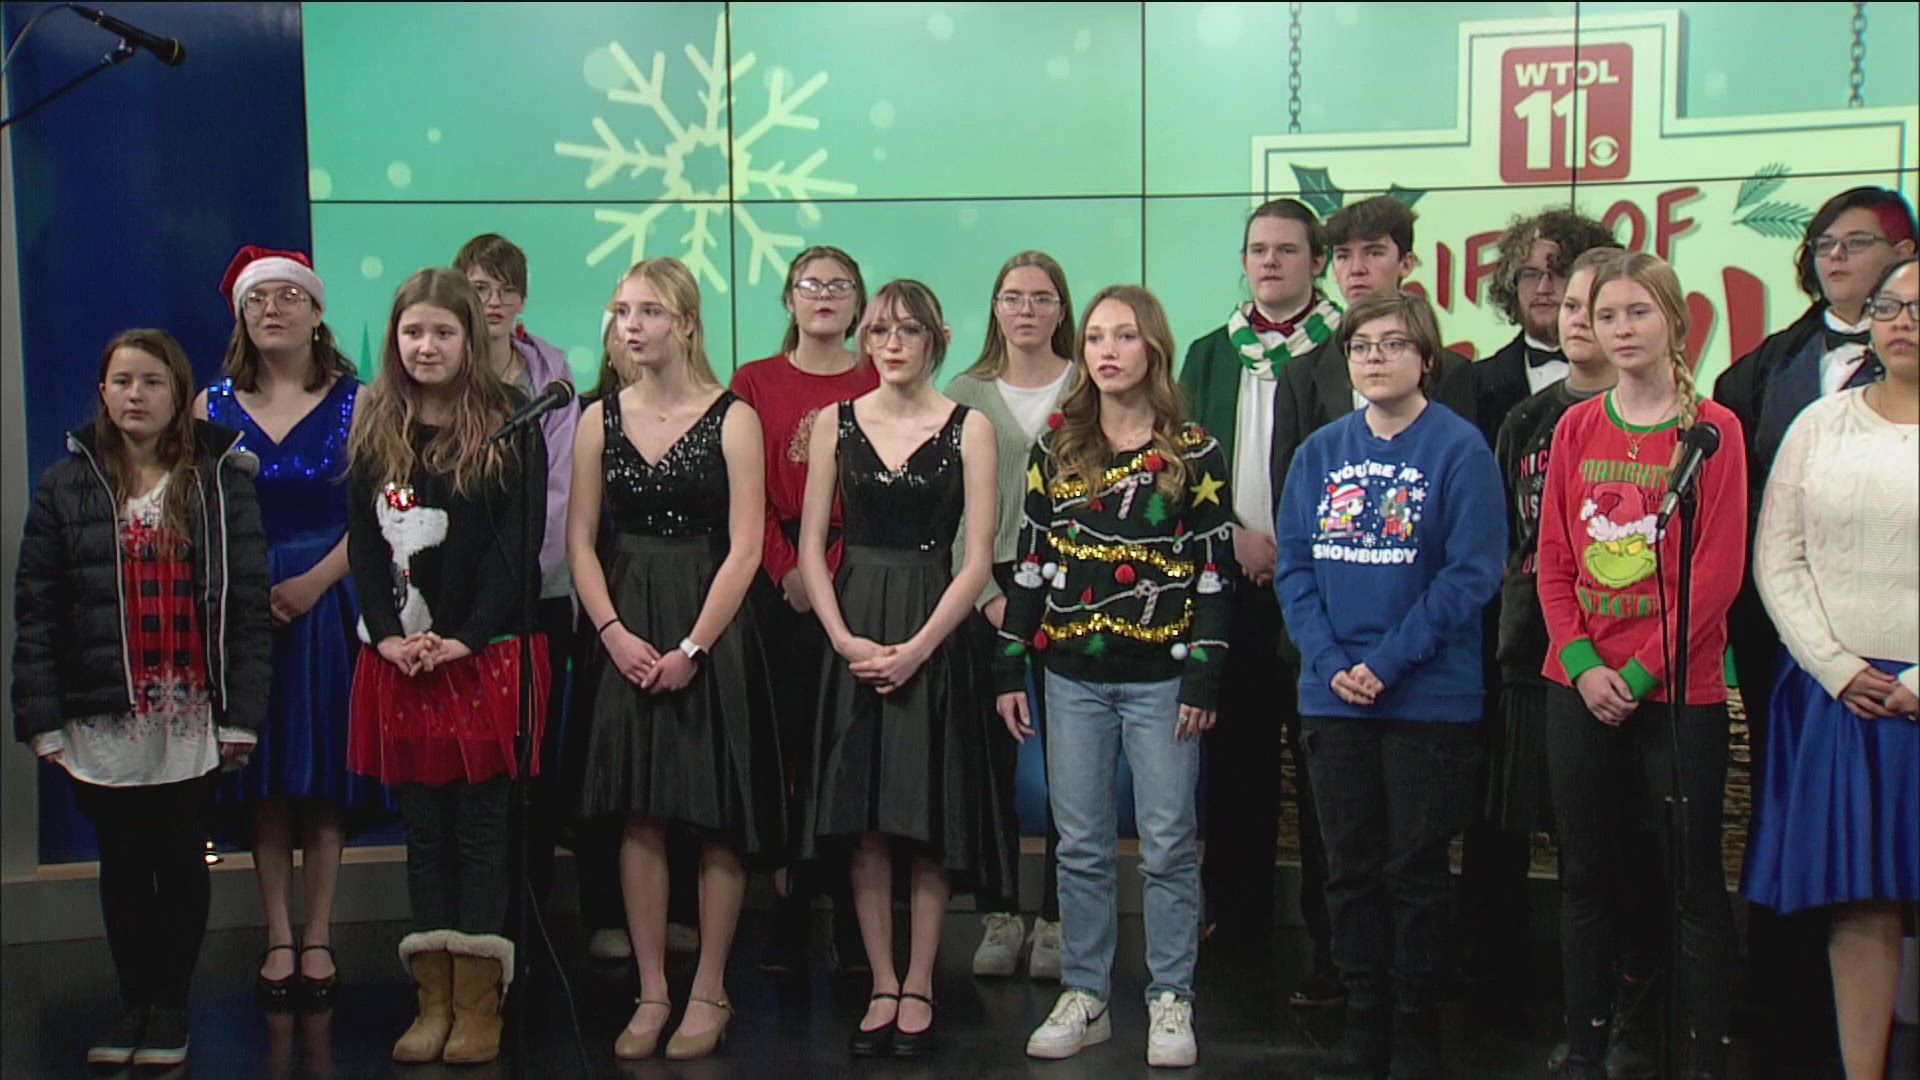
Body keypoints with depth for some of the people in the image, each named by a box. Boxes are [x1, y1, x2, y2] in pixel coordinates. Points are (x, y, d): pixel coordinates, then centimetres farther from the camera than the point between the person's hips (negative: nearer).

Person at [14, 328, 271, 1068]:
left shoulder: (221, 483, -1)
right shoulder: (66, 487, 2)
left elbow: (248, 601, -3)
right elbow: (36, 610, 1)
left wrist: (242, 712, -9)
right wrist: (43, 719, -5)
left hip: (191, 718, -1)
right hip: (102, 720, 1)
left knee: (182, 864, 8)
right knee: (123, 867, 11)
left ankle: (171, 1006, 21)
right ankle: (134, 1004, 23)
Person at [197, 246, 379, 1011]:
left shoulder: (354, 402, 1)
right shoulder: (213, 406, 7)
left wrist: (312, 583, -14)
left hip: (329, 599, -1)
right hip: (242, 606, 2)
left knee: (324, 777, 2)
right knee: (264, 780, 4)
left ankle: (317, 938, 10)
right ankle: (278, 938, 12)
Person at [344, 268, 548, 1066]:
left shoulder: (509, 423, 0)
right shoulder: (375, 429, 10)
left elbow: (518, 541, -6)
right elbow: (363, 541, 6)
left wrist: (468, 636, -14)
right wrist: (388, 633, -8)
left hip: (487, 650, -3)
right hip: (400, 658, 4)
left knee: (480, 828, 0)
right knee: (423, 830, 7)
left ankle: (479, 1005, 5)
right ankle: (433, 1001, 12)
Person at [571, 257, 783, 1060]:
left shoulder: (732, 418, -4)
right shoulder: (600, 420, 6)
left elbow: (744, 548, -9)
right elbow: (581, 541, 6)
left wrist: (691, 648, -13)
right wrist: (614, 632, -7)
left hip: (710, 630, -3)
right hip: (628, 636, 3)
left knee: (718, 819, 2)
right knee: (640, 817, 4)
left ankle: (709, 993, 14)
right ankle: (651, 994, 14)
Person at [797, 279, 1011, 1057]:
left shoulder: (968, 428, 0)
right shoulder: (836, 424, 7)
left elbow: (977, 558, -4)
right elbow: (811, 545, 5)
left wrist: (915, 649, -12)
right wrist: (846, 640, -8)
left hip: (933, 633, -2)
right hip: (852, 633, 2)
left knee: (929, 819, 1)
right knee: (864, 823, 4)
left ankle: (918, 988, 12)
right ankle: (882, 986, 14)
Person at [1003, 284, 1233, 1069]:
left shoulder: (1195, 453, -1)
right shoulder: (1055, 450, 7)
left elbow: (1214, 571, -3)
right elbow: (1030, 563, 8)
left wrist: (1204, 676, -9)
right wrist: (1010, 666, 5)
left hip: (1160, 677, -2)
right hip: (1072, 678, 3)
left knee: (1168, 847, 3)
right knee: (1080, 848, 8)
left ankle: (1170, 1002, 14)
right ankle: (1084, 996, 19)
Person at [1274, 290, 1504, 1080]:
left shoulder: (1459, 449, -7)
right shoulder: (1321, 451, 6)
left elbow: (1472, 573, -12)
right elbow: (1293, 565, 5)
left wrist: (1387, 661, -16)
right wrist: (1329, 662, -9)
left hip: (1429, 697, -4)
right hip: (1332, 699, 4)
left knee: (1415, 871, 5)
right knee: (1350, 868, 11)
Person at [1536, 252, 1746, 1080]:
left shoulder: (1712, 430, -4)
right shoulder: (1576, 428, 7)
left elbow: (1717, 571, -9)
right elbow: (1553, 561, 6)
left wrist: (1640, 670, -12)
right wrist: (1583, 664, -6)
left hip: (1679, 688, -3)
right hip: (1580, 689, 4)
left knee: (1695, 881, 3)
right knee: (1586, 876, 10)